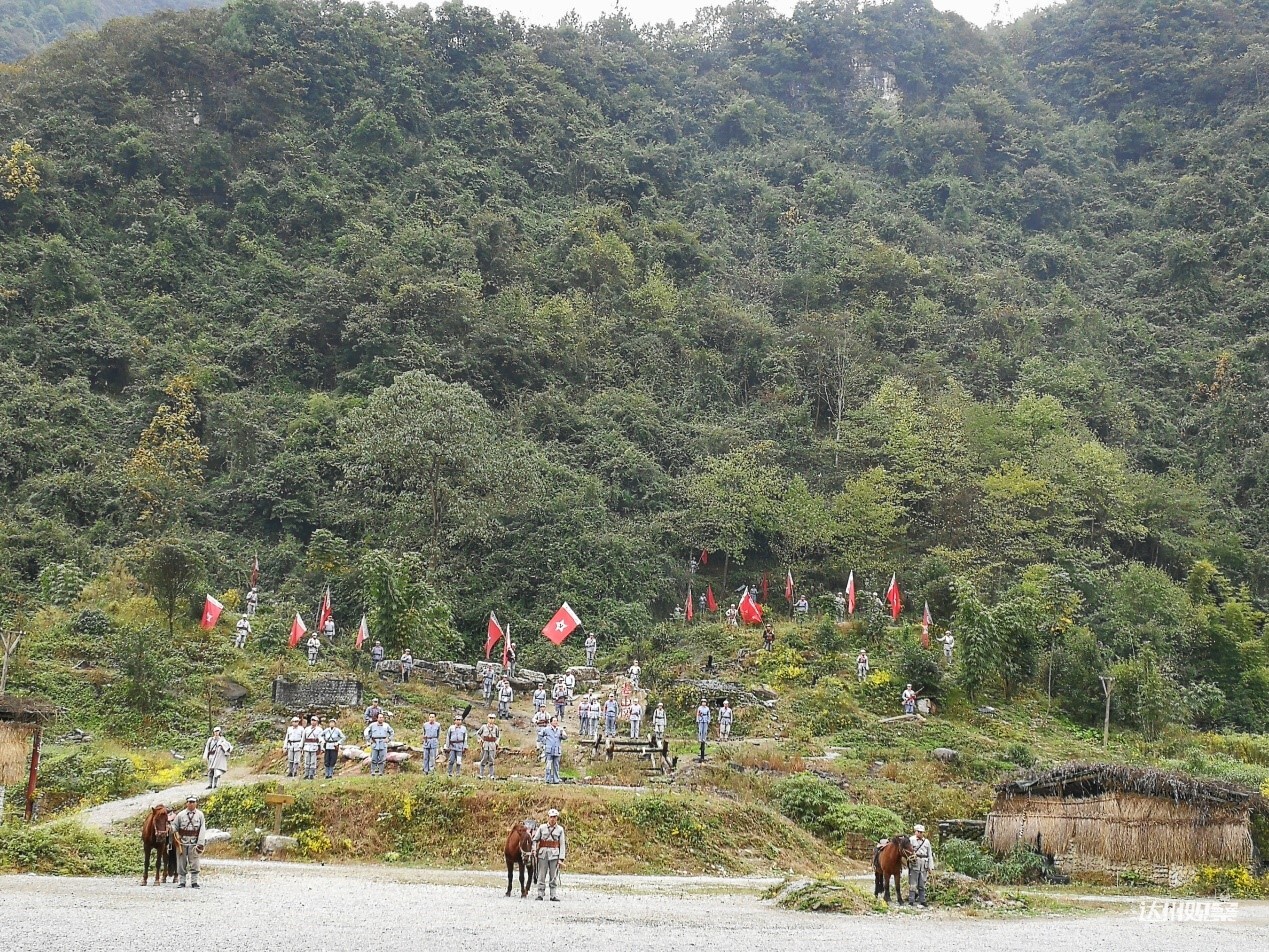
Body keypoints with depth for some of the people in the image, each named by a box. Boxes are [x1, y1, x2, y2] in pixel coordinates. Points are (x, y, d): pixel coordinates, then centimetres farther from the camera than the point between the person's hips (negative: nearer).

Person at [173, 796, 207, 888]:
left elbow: (202, 830, -2)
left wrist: (200, 843, -10)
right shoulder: (181, 815, 2)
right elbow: (175, 826, 6)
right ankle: (181, 882, 15)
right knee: (181, 864, 6)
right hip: (182, 843, 1)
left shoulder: (200, 815, 1)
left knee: (194, 864, -1)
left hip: (194, 843, -1)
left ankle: (194, 882, 6)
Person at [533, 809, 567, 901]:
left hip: (554, 854, 0)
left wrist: (561, 858, -5)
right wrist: (534, 849, -13)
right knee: (541, 875, 1)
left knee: (554, 876, 3)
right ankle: (540, 895, 7)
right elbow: (535, 840, 4)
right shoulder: (542, 828, 3)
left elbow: (562, 844, 1)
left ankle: (553, 896, 9)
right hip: (543, 853, 0)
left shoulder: (560, 829, 3)